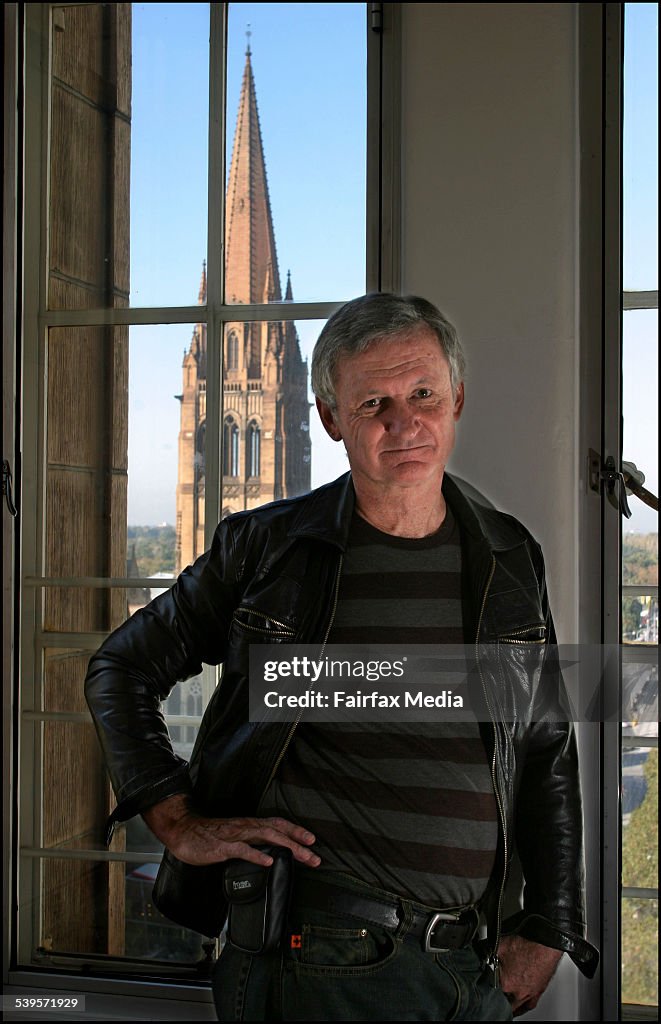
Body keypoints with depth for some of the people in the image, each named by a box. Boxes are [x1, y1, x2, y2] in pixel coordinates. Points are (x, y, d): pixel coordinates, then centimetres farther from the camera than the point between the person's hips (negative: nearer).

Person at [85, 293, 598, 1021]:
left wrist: (547, 932, 7)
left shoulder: (510, 562, 6)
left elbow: (548, 757, 12)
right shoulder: (264, 548, -2)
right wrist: (179, 823, -4)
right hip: (319, 959, -3)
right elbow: (121, 669, 6)